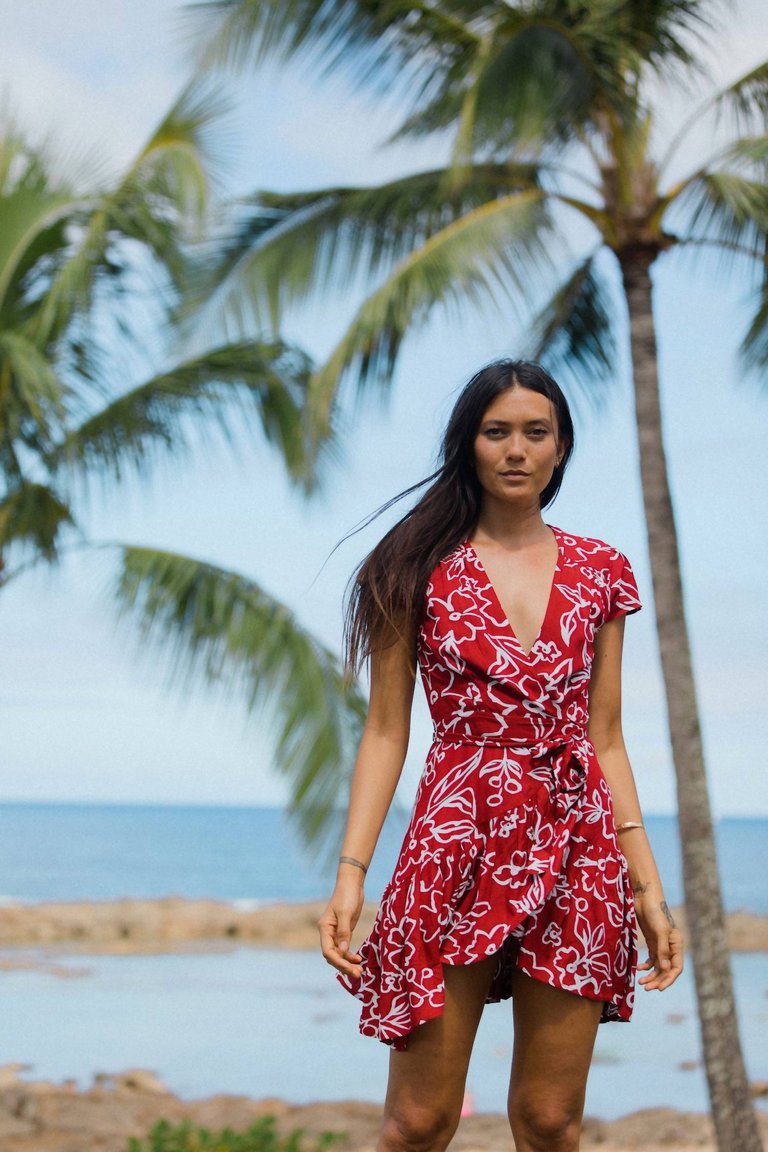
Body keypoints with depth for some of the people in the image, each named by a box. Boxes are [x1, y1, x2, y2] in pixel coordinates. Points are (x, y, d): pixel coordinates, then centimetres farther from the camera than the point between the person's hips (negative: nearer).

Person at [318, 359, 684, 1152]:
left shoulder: (598, 571, 10)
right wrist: (350, 872, -9)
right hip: (457, 846, -2)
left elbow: (605, 738, 11)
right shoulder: (421, 569, 3)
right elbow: (385, 732, 1)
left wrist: (648, 886, 6)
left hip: (578, 848, 3)